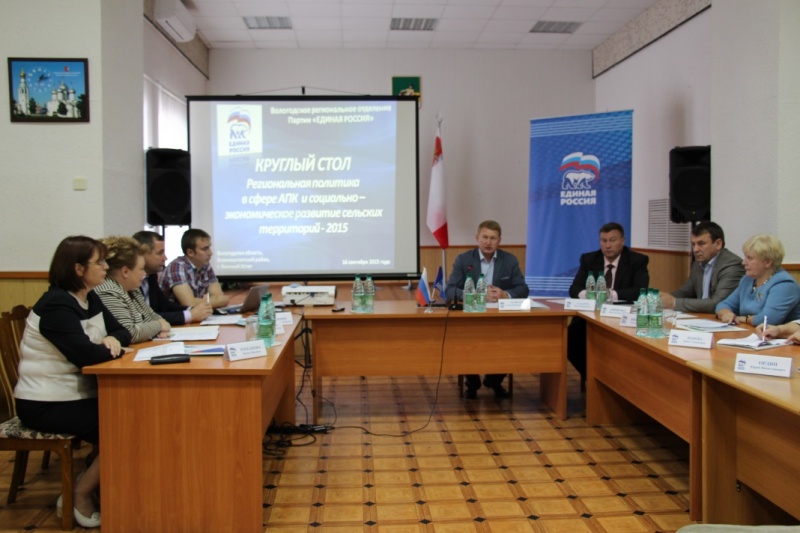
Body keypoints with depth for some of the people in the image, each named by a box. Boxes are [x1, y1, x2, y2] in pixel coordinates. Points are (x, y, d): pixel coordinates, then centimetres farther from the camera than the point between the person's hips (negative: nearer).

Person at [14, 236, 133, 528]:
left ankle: (93, 480, 12)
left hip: (76, 394, 9)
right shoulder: (56, 305, -20)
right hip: (46, 404, -9)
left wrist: (114, 340, -13)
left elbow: (121, 331, 10)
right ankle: (79, 495, 4)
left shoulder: (90, 299, 7)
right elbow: (85, 355, -29)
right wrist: (113, 348, -10)